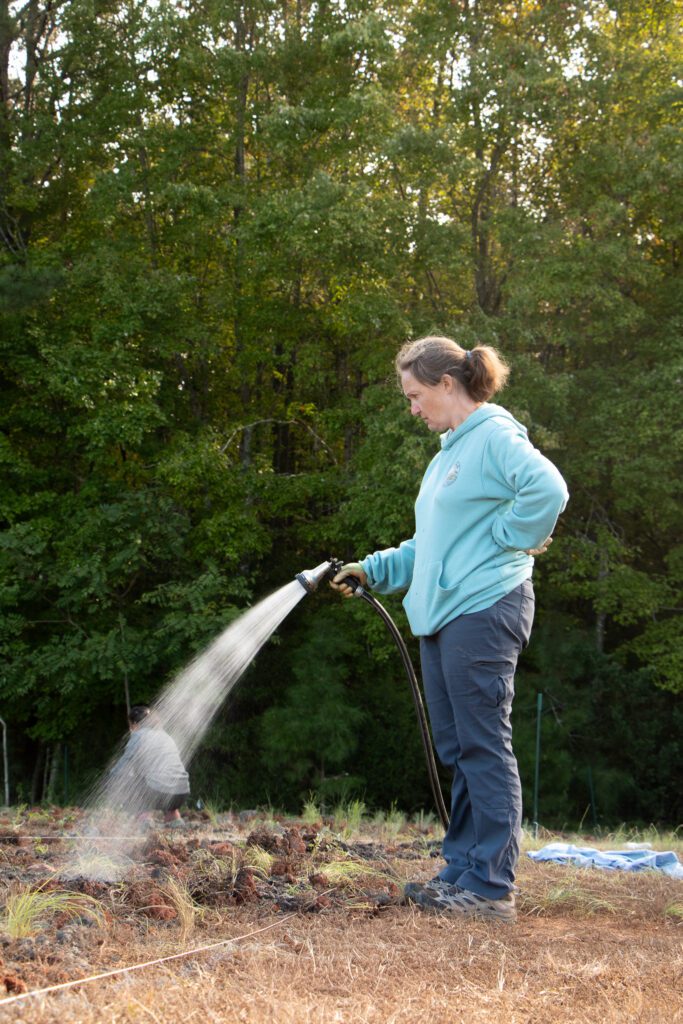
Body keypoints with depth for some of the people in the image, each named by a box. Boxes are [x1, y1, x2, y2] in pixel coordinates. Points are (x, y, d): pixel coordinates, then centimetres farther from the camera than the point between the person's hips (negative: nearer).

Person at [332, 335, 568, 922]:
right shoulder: (449, 452, 22)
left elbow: (548, 490, -24)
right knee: (458, 751, 11)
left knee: (483, 749, -7)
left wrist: (506, 538, -13)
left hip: (484, 610, -10)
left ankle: (492, 887, -3)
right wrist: (373, 571, 18)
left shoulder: (495, 435, -7)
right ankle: (463, 872, 18)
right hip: (442, 616, 10)